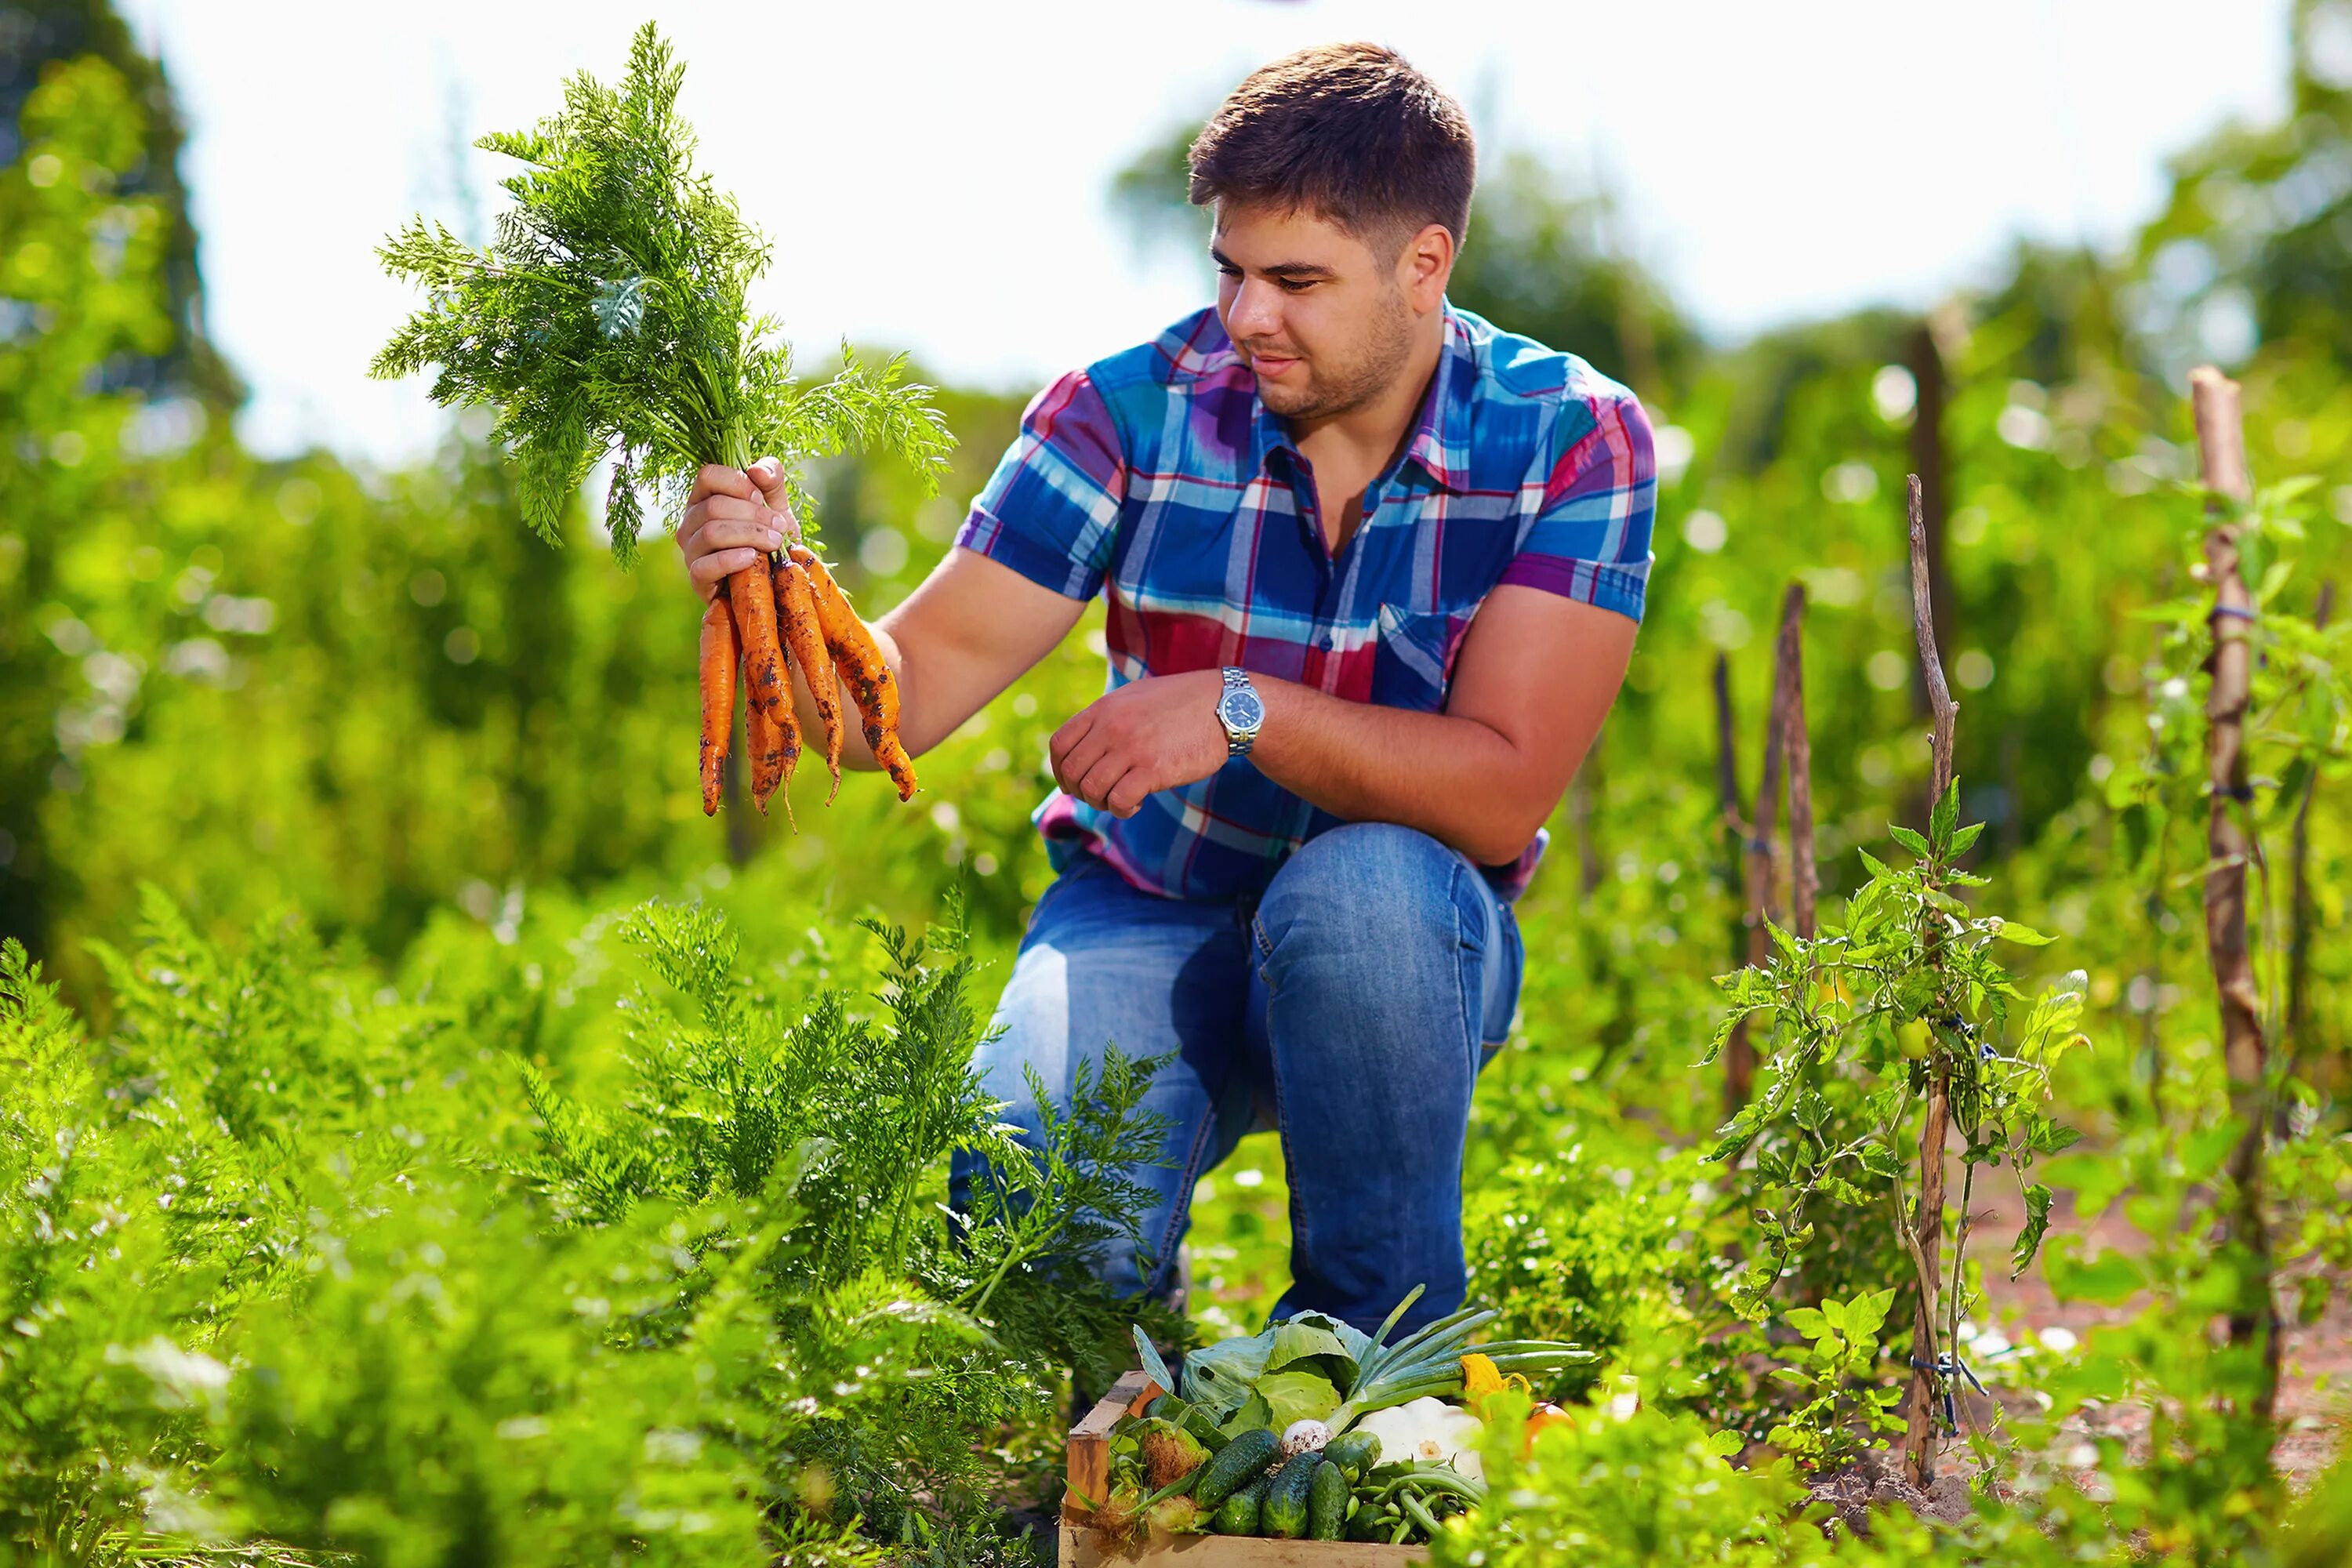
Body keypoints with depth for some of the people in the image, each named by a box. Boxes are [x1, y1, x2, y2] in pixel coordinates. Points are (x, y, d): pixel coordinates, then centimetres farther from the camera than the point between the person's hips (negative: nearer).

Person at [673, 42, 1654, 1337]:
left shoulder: (1575, 439, -12)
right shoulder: (1134, 409, -9)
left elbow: (1503, 788, -21)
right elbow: (902, 695, -10)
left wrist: (1244, 711, -33)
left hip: (1409, 938, 0)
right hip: (1146, 913, 0)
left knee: (1361, 886, -38)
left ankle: (1385, 1340, -13)